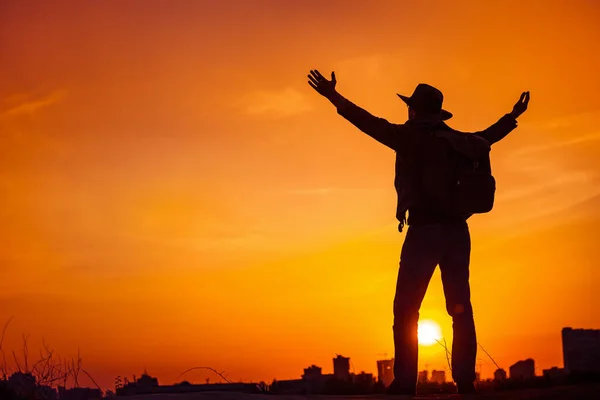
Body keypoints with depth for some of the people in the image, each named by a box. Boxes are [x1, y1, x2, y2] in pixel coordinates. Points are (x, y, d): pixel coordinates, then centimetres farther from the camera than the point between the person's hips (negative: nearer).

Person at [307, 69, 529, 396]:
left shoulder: (411, 136, 0)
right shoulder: (459, 141, 15)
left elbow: (370, 123, -4)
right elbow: (486, 138, 33)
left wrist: (332, 96, 1)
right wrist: (513, 116, 51)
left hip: (425, 230, -5)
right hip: (457, 231, 5)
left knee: (406, 310, -4)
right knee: (461, 309, 5)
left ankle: (405, 382, -11)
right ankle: (466, 381, -1)